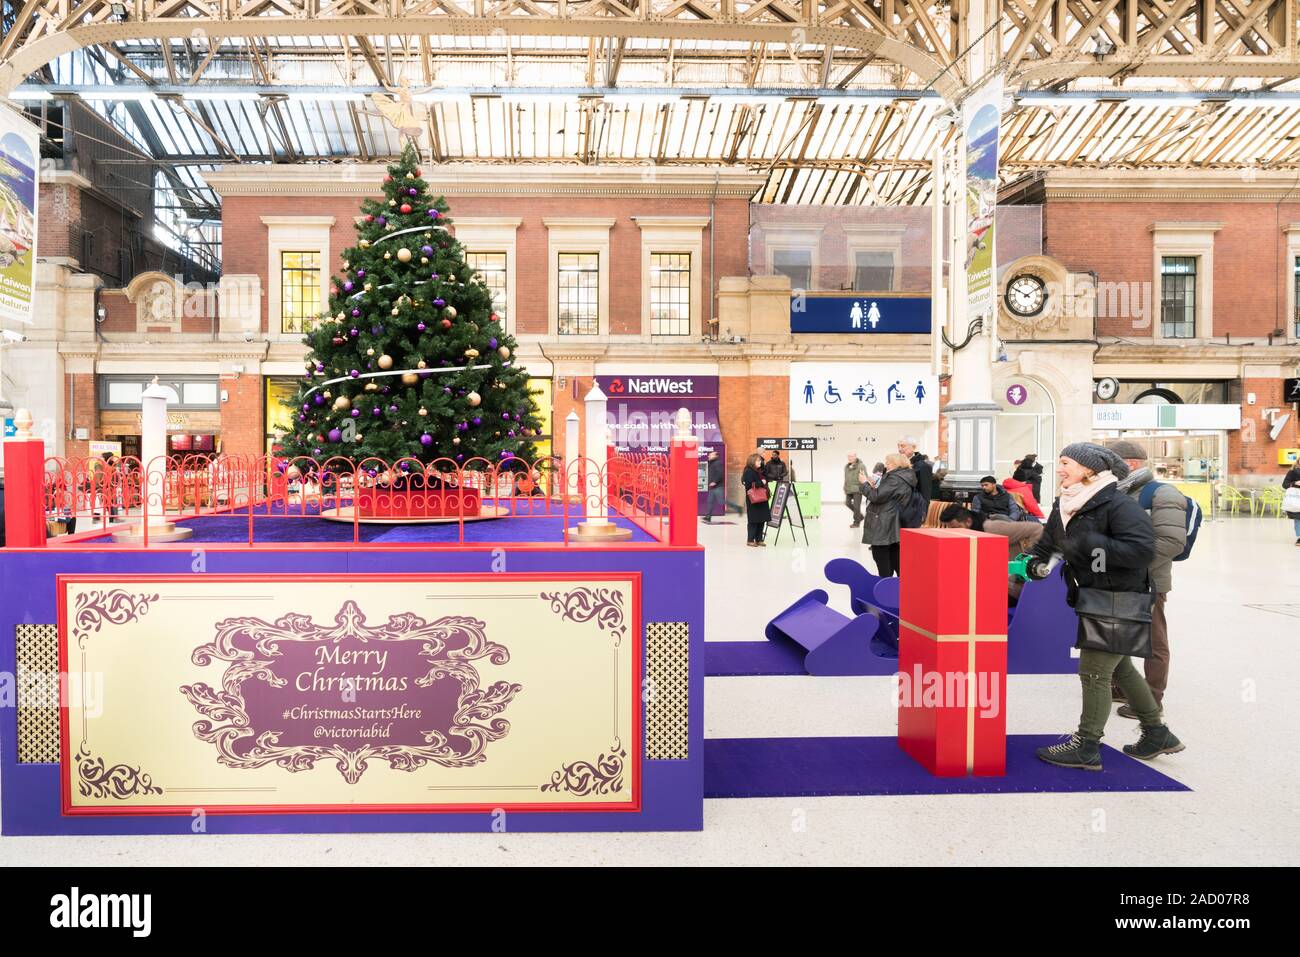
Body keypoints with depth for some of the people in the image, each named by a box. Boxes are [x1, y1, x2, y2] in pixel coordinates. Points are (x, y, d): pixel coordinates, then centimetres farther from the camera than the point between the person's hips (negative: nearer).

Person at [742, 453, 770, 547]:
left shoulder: (760, 471, 17)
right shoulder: (748, 472, -11)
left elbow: (764, 481, 28)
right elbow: (749, 485, -20)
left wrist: (765, 482, 6)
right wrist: (761, 483, -16)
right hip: (753, 500, -9)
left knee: (762, 520, 8)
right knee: (754, 520, -4)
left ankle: (759, 539, 16)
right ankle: (750, 540, 3)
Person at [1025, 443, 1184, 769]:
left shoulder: (1118, 505, -20)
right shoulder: (1065, 507, 7)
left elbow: (1142, 550, -30)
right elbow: (1048, 543, 16)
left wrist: (1089, 544, -28)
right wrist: (1037, 563, -5)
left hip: (1118, 603, -10)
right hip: (1093, 601, 10)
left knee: (1094, 672, -4)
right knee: (1119, 668, 21)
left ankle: (1086, 746, 8)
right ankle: (1157, 733, 36)